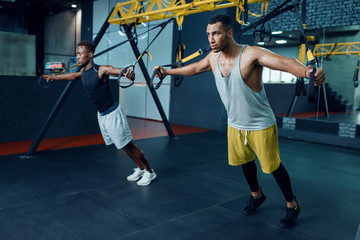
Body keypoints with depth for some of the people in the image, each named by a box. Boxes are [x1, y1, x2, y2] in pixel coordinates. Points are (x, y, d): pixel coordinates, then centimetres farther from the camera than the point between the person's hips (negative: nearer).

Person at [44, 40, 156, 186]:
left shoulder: (102, 70, -21)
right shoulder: (83, 72, 4)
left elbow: (119, 71, -37)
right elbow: (73, 76, 26)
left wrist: (128, 73, -61)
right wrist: (53, 77, 37)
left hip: (112, 113, -8)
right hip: (101, 114, 8)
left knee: (128, 145, -1)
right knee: (123, 147, 17)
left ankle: (149, 172, 16)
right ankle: (140, 169, 32)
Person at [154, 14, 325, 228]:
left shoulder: (251, 54, -26)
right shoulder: (213, 57, -5)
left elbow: (286, 62, -39)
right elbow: (194, 68, 14)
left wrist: (308, 71, -60)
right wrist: (167, 71, 20)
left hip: (261, 125, -6)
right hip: (235, 124, 7)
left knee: (273, 166, 5)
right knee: (244, 161, 22)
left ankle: (292, 205, 30)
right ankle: (257, 195, 48)